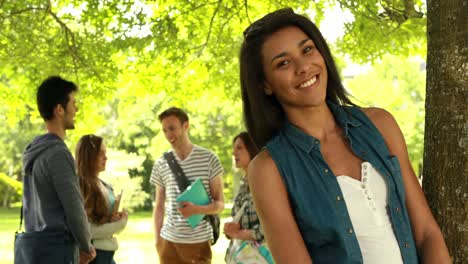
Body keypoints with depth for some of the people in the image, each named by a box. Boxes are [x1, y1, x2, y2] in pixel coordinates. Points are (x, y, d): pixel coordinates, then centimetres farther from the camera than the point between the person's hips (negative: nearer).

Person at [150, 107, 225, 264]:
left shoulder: (208, 159, -2)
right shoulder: (161, 165, 6)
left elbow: (220, 204, -2)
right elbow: (159, 207, 12)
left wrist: (197, 209, -21)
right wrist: (157, 240, 3)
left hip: (199, 242, -2)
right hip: (169, 242, 2)